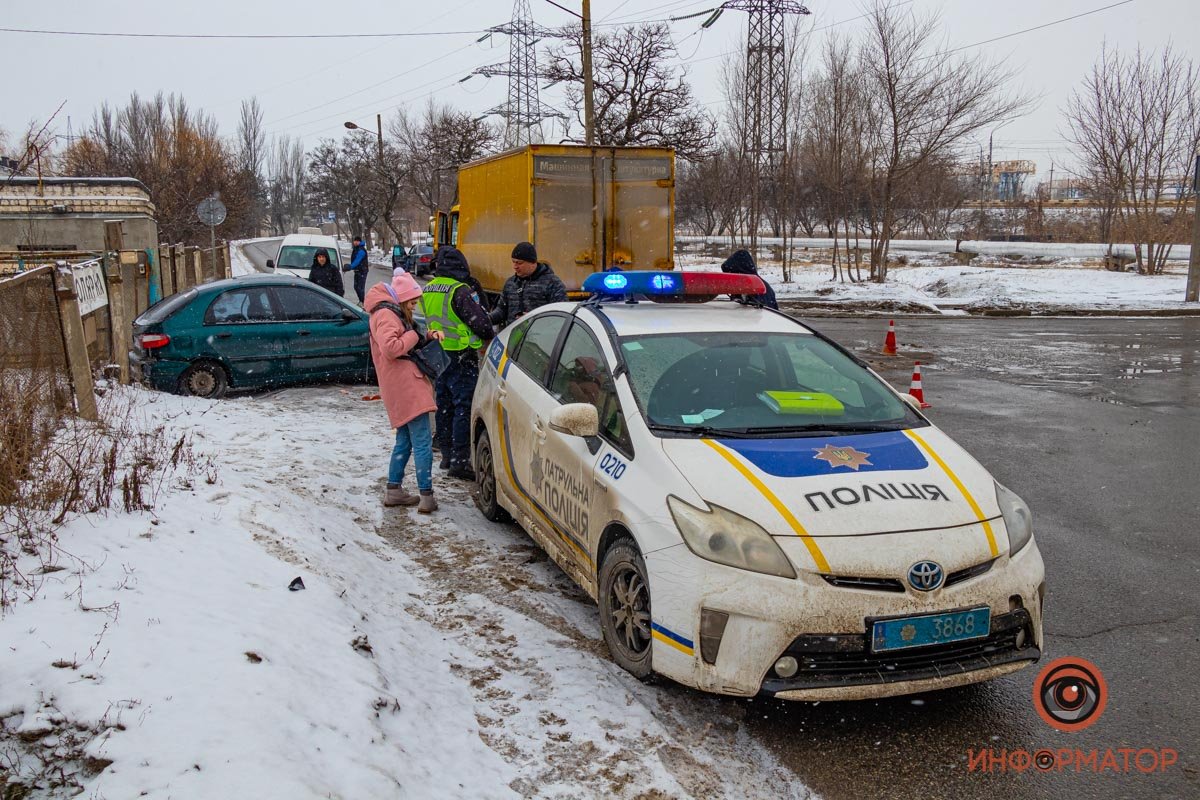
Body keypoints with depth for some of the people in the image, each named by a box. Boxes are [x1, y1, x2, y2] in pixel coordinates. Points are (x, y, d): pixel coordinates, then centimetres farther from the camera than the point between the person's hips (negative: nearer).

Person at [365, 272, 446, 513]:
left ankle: (393, 490, 21)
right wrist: (413, 335, -12)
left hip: (405, 387, 11)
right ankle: (426, 496, -10)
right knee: (422, 443, -10)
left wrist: (429, 336, 9)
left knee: (405, 440, 16)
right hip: (405, 386, -11)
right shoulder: (385, 314, -12)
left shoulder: (395, 313, 21)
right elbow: (390, 348, -25)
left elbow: (411, 344, 26)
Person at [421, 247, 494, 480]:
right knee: (464, 407, -5)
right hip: (461, 356, -8)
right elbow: (480, 322, -15)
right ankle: (459, 460, -8)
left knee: (444, 405, 16)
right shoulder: (460, 290, -16)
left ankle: (446, 454, 24)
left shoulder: (426, 290, 9)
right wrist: (490, 335, 6)